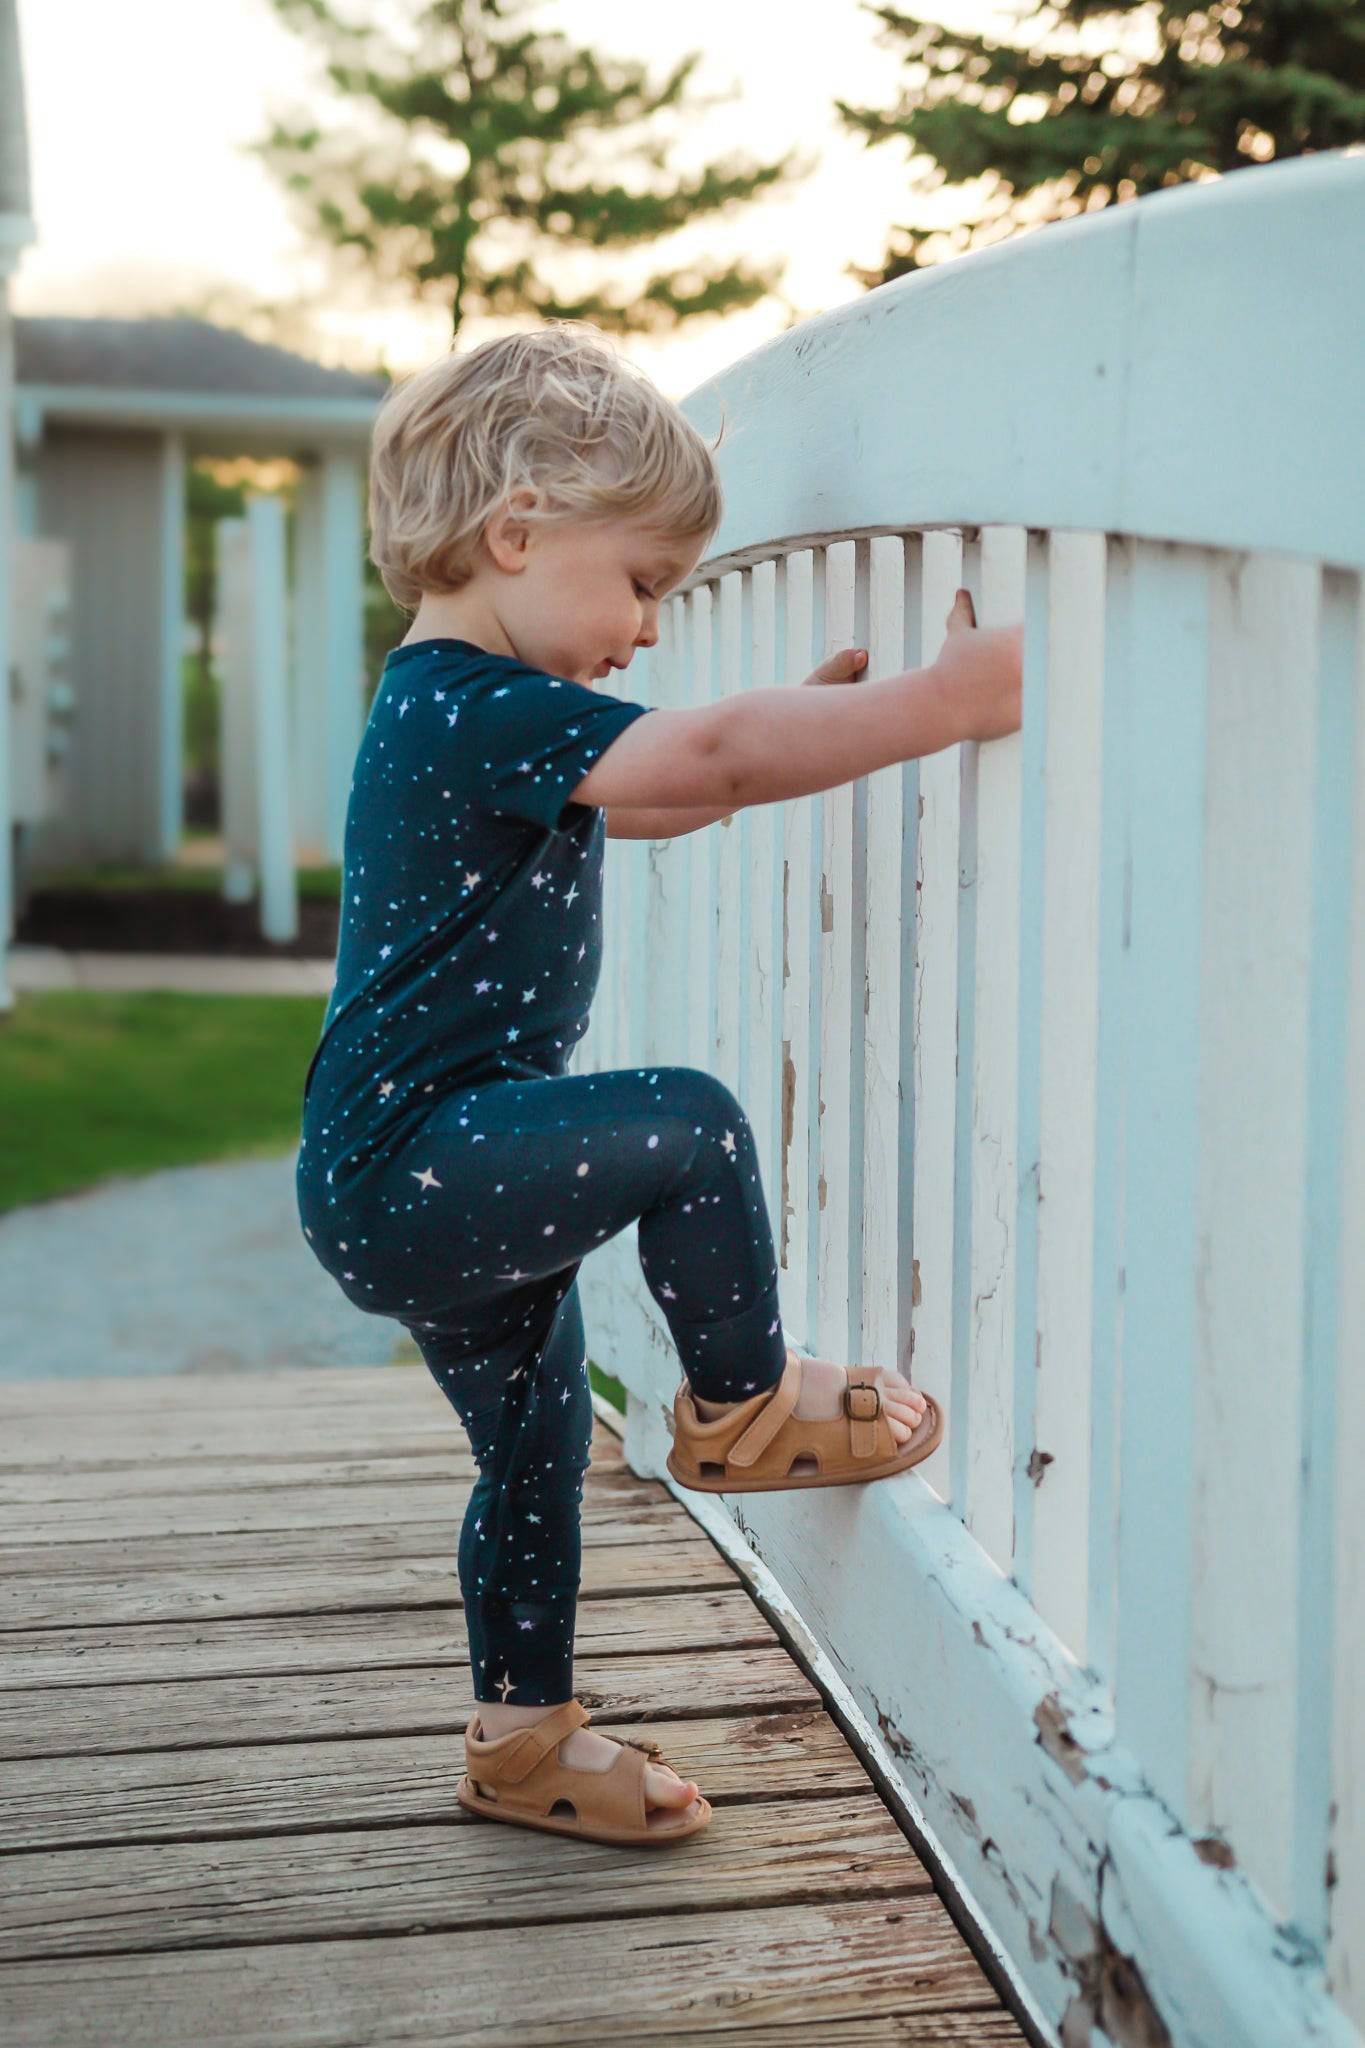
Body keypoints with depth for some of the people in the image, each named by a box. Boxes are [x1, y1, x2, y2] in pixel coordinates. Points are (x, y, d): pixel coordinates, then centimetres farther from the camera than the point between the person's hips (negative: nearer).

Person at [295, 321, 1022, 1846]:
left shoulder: (455, 708, 15)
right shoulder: (476, 707, -19)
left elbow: (648, 800, 28)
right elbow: (713, 761, -30)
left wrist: (797, 720, 19)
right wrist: (946, 698, -28)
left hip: (409, 1180, 11)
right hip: (408, 1166, -11)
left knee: (540, 1436, 18)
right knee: (688, 1125, -21)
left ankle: (521, 1731, 31)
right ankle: (746, 1400, 1)